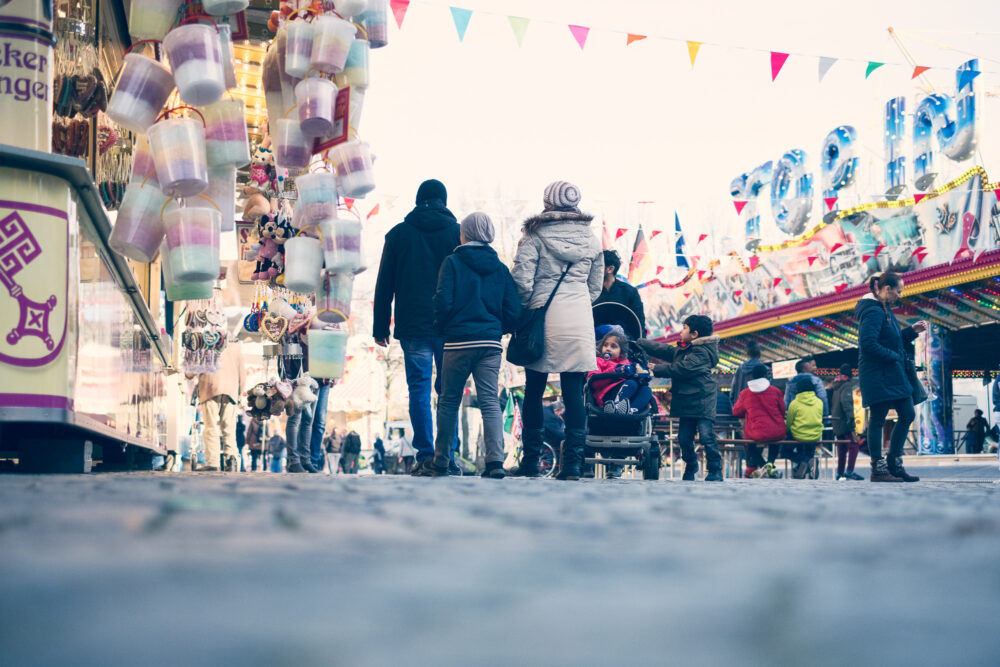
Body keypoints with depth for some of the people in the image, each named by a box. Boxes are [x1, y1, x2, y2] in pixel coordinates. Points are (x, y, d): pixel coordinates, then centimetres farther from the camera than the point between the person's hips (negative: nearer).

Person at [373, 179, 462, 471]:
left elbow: (384, 283, 5)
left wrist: (380, 326, 9)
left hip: (412, 326, 0)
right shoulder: (457, 233, 4)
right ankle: (449, 454, 4)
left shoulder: (398, 234, 5)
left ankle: (426, 455, -3)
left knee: (419, 390, 2)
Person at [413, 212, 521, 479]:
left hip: (459, 341, -3)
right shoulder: (500, 268, 8)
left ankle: (440, 462, 13)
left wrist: (441, 328, 7)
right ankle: (495, 460, -13)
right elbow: (513, 310, 4)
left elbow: (443, 301, -10)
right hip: (491, 343, 3)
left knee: (449, 401, 7)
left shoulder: (453, 262, -2)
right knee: (490, 401, 0)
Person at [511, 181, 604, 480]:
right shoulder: (591, 240, 10)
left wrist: (523, 311, 5)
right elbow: (595, 287, 14)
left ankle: (530, 462, 8)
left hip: (543, 318, -2)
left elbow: (521, 280, -8)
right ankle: (572, 463, 0)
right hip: (579, 321, 2)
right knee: (574, 392, 3)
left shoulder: (535, 235, -1)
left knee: (534, 391, 6)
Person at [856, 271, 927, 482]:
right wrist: (894, 357, -17)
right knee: (877, 419, -4)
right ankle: (878, 469, 2)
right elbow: (869, 344, -25)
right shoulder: (873, 311, -16)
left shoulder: (884, 310, 16)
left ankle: (894, 463, 17)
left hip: (893, 374, 10)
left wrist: (912, 331, 12)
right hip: (877, 375, -10)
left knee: (907, 415, 9)